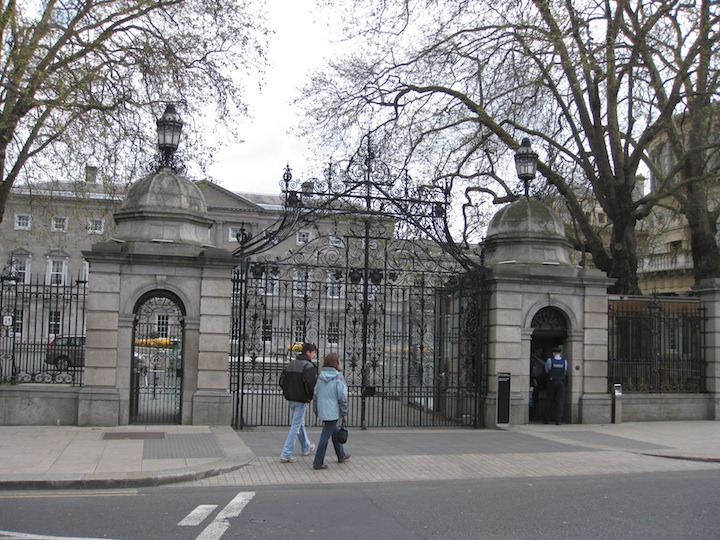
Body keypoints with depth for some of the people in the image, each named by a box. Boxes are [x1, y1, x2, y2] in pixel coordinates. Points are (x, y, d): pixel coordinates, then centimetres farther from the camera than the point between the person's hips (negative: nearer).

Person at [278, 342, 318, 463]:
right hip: (301, 400, -8)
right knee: (296, 425, -3)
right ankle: (286, 454, -4)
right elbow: (310, 384, -25)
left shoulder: (290, 364, 9)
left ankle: (306, 447, 40)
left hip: (291, 399, 8)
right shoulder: (308, 366, -16)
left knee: (299, 423, 23)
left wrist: (287, 393, 16)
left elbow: (282, 381, 11)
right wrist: (311, 396, -9)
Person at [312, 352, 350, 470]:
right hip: (333, 411, -7)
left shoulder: (320, 376, 6)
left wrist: (316, 411, 18)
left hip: (322, 410, 7)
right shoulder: (338, 377, -14)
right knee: (326, 436, -3)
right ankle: (318, 462, 0)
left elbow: (315, 395, 10)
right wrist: (344, 413, -6)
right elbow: (342, 397, -15)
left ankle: (341, 455, 38)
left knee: (335, 431, 24)